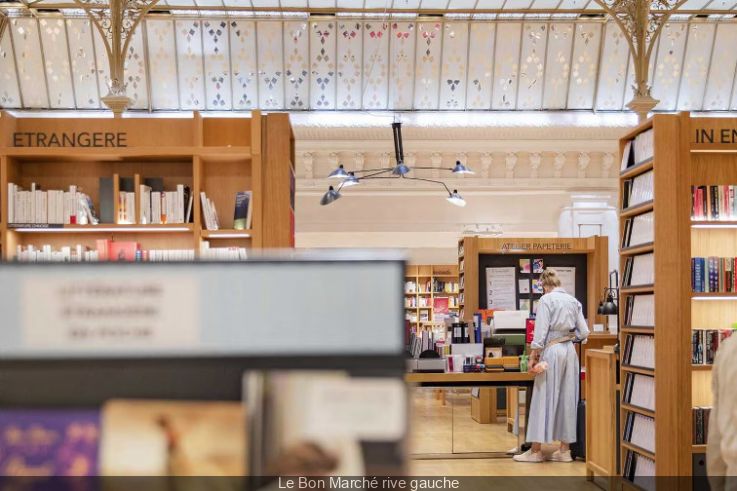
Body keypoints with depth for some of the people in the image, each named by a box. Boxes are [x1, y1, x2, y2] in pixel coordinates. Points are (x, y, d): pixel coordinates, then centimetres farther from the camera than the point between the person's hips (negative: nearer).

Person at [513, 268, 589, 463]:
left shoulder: (546, 300, -8)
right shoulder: (573, 300, 9)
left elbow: (541, 330, -13)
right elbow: (583, 332, 7)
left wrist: (533, 356, -8)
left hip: (552, 351, -6)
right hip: (570, 351, 6)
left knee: (544, 399, 0)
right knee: (567, 399, 9)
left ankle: (536, 450, 5)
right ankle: (565, 450, 13)